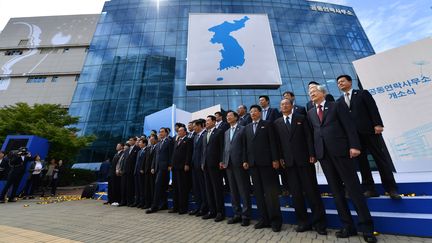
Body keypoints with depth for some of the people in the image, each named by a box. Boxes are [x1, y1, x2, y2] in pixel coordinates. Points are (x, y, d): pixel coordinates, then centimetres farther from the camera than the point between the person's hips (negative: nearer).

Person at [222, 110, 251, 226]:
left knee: (244, 190, 2)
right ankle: (237, 214, 24)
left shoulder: (243, 129, -1)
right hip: (229, 164, 7)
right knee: (233, 191, 12)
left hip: (239, 163, -6)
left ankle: (246, 215, 14)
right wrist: (224, 161, 8)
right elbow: (225, 148, 17)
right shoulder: (226, 132, 19)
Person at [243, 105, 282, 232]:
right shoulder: (247, 127, 16)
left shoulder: (267, 124, 4)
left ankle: (275, 219, 13)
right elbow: (245, 145, 13)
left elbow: (273, 142, -3)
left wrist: (275, 159, -11)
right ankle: (264, 218, 17)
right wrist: (245, 160, 6)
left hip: (266, 161, -4)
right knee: (258, 192, 7)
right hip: (253, 163, 4)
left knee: (271, 191, 0)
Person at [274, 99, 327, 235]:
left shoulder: (301, 118, 7)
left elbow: (309, 137, 0)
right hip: (288, 161, 2)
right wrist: (280, 158, -2)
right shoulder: (277, 123, 10)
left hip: (304, 158, -1)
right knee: (296, 193, 6)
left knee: (312, 190, 4)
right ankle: (303, 222, 17)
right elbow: (278, 142, 6)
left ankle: (319, 222, 17)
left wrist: (312, 154, -8)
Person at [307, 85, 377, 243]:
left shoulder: (337, 105, 6)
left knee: (353, 188, 0)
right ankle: (347, 226, 17)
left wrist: (354, 145, -13)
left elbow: (349, 126, -2)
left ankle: (366, 227, 13)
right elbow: (313, 133, 12)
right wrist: (313, 152, 4)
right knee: (336, 191, 7)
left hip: (341, 150, -3)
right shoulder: (310, 113, 16)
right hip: (323, 153, 4)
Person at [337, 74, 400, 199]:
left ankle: (391, 189, 12)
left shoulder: (363, 93, 7)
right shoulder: (339, 101, 13)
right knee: (361, 162, 5)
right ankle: (370, 189, 13)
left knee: (381, 159, 2)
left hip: (369, 131, -3)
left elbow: (373, 109, -3)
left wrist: (378, 124, -14)